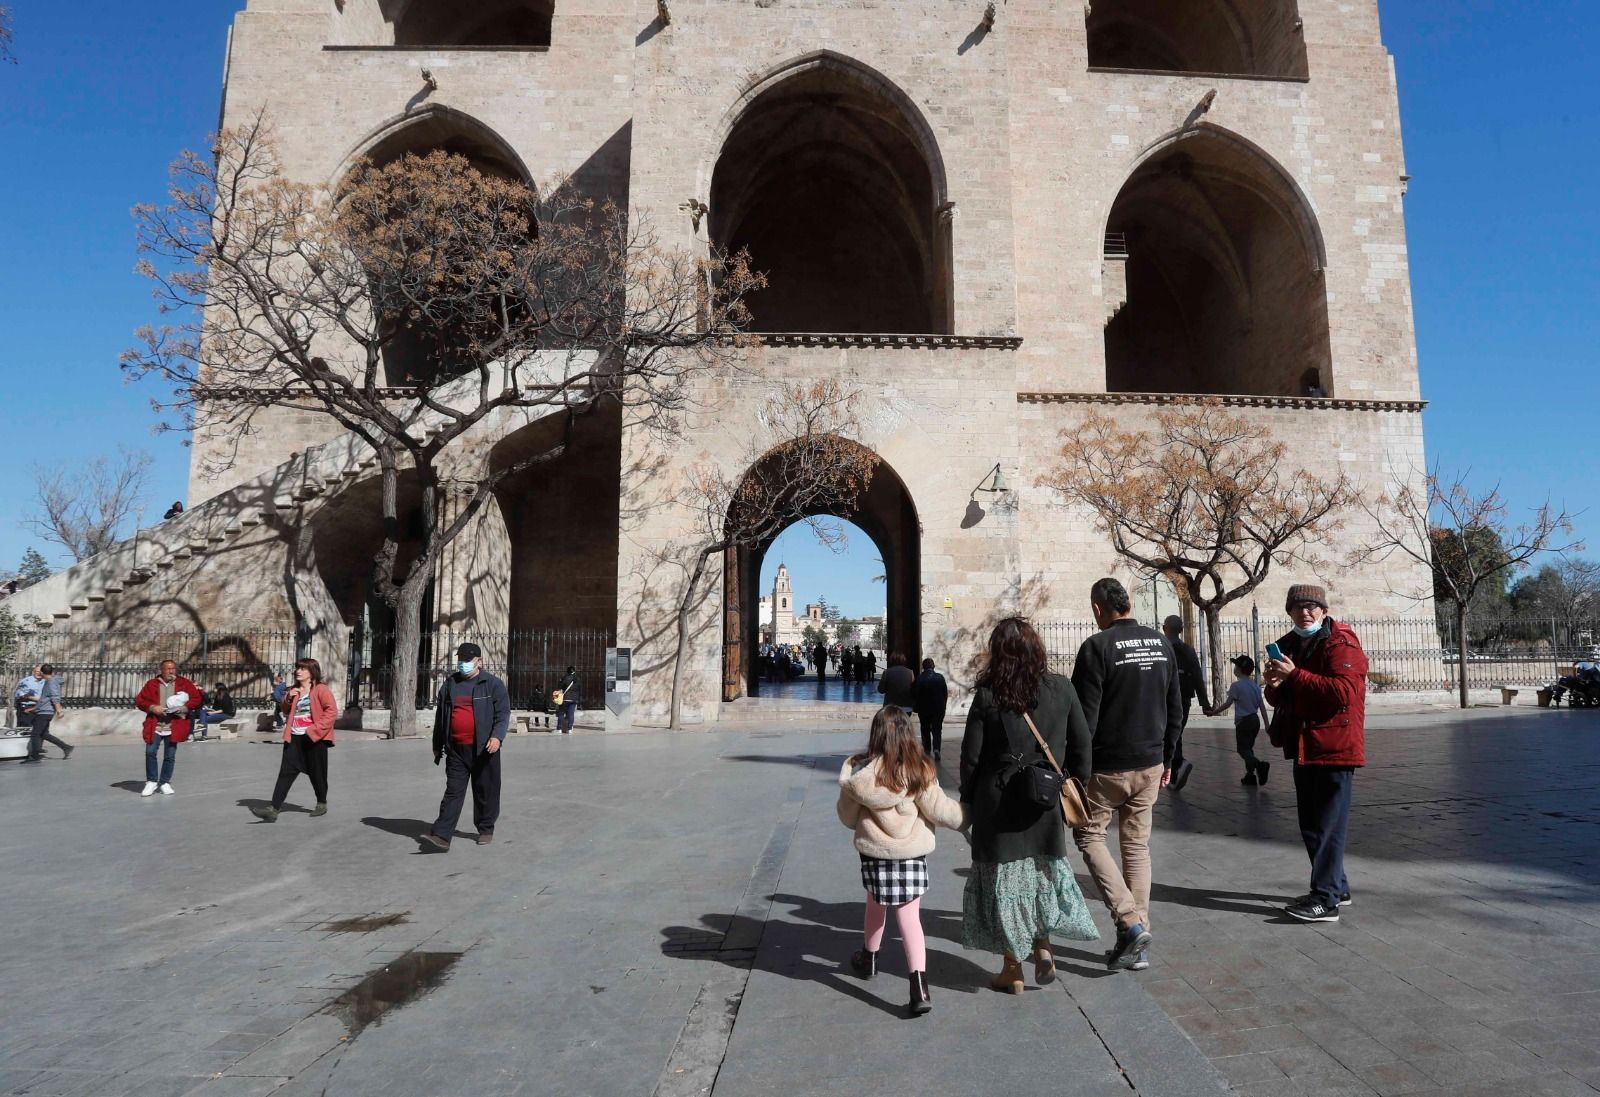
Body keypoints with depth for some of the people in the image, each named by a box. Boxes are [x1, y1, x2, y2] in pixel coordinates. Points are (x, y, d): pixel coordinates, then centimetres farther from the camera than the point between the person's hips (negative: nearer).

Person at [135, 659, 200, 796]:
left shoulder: (184, 683, 4)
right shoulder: (152, 684, 5)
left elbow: (197, 698, 5)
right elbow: (139, 701, 6)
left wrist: (185, 707, -11)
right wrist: (152, 707, -11)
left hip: (173, 727, 0)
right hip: (155, 726, 0)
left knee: (170, 756, 3)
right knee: (150, 752, -6)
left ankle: (165, 782, 19)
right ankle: (151, 781, 12)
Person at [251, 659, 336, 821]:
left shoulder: (320, 689, -7)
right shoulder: (294, 691, 16)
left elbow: (332, 711, -15)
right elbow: (286, 712, 23)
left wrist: (316, 729, -21)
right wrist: (288, 699, 3)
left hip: (314, 738, -6)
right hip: (294, 738, 6)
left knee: (317, 773, 7)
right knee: (286, 773, -4)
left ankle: (322, 804, 26)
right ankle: (274, 809, -11)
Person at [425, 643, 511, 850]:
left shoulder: (493, 684, -1)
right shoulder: (450, 685, 12)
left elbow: (503, 713, -7)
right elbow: (440, 716, 18)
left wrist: (497, 736, -23)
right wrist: (437, 746, 18)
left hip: (483, 749, -3)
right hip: (456, 750, 3)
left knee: (485, 792, 7)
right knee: (453, 791, 0)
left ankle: (486, 830, 22)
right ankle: (441, 835, -4)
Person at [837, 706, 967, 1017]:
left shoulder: (857, 770, -10)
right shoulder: (918, 770, -14)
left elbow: (847, 816, 1)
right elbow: (939, 810, -8)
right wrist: (968, 815, 10)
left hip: (872, 850, 2)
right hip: (911, 851, -1)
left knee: (875, 905, 25)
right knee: (909, 916, 4)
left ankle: (868, 959, 45)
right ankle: (919, 988, -2)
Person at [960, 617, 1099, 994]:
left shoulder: (987, 696, -11)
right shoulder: (1062, 688, -4)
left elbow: (971, 755, -7)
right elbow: (1081, 744, 3)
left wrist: (968, 800, 5)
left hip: (998, 803, -2)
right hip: (1046, 804, 2)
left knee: (1003, 878, 9)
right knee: (1043, 874, 23)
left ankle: (1012, 969, 19)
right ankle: (1043, 947, 17)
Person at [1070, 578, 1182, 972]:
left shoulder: (1098, 647, -15)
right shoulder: (1161, 643, 5)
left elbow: (1085, 716, -15)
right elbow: (1176, 709, 11)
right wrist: (1167, 758, 20)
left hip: (1108, 767, -6)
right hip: (1150, 764, 6)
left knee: (1089, 836, 10)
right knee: (1137, 846, 13)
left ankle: (1130, 922, -4)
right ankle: (1136, 946, 16)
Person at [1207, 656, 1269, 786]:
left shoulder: (1236, 685, -13)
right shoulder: (1255, 685, 8)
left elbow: (1227, 704, -11)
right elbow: (1262, 706, 8)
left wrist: (1213, 712, -1)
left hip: (1243, 721, -7)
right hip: (1255, 720, 7)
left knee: (1242, 749, -4)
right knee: (1249, 747, 15)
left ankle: (1260, 765, -27)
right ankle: (1250, 775, 15)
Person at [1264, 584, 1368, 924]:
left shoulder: (1341, 644, -11)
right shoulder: (1288, 645, 13)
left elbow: (1344, 691, -26)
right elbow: (1279, 699, 18)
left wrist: (1294, 674, -27)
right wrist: (1274, 686, -5)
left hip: (1334, 747, -9)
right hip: (1304, 747, 9)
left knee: (1328, 826, -5)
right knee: (1311, 826, 16)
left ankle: (1325, 901, 0)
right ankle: (1337, 887, 30)